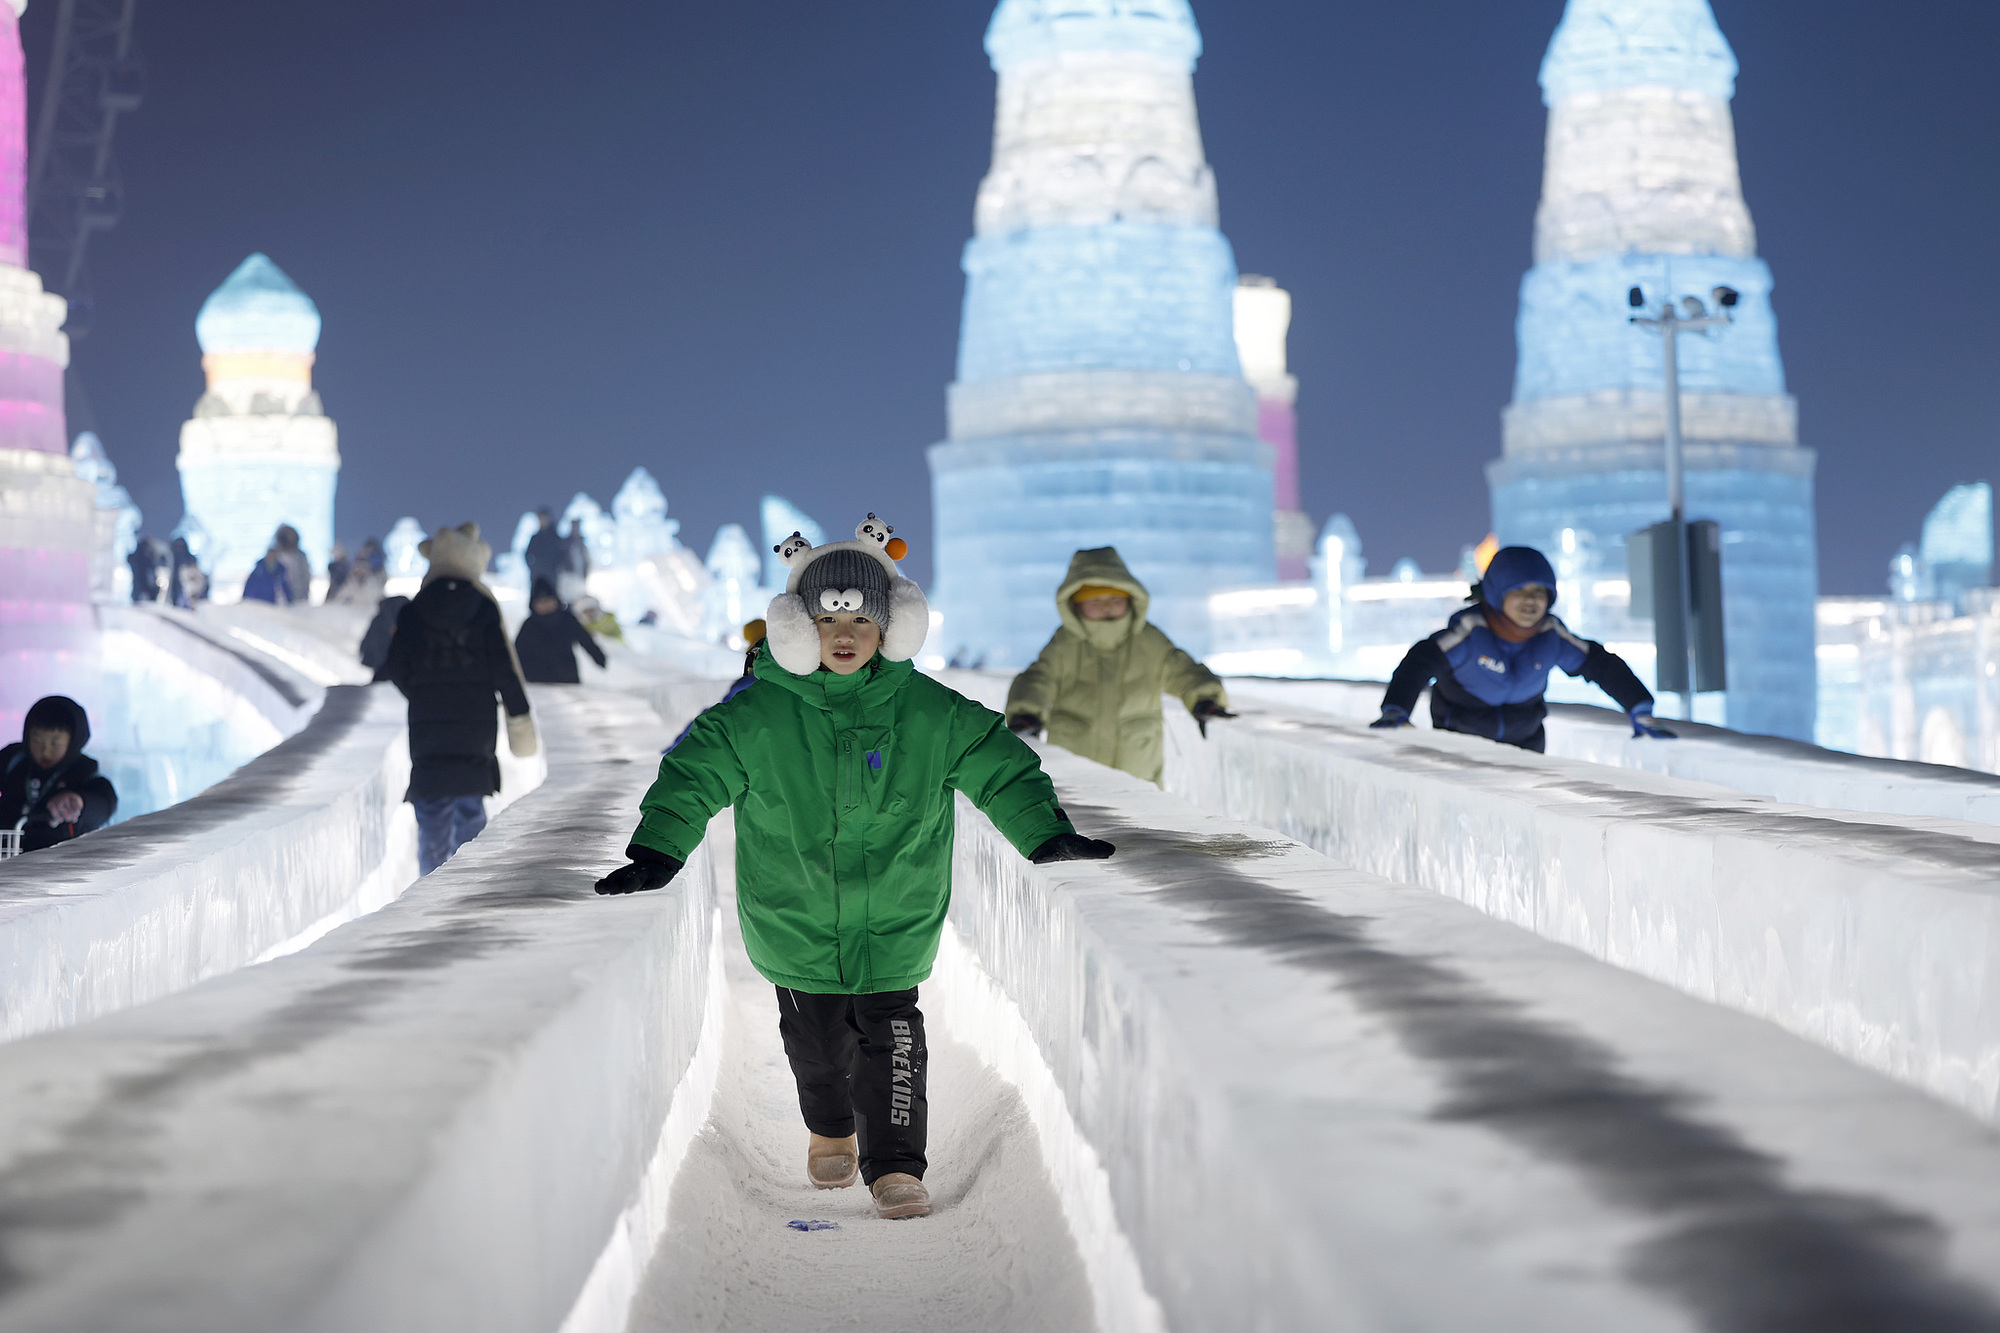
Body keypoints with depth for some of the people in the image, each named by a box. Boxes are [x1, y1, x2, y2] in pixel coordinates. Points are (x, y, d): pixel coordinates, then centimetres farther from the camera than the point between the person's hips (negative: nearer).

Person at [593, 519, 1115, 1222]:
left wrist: (1047, 834, -9)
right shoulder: (758, 716, -11)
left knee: (891, 1038, -6)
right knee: (816, 1043, 15)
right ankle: (830, 1131, 42)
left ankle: (895, 1167, 3)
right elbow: (693, 774, -9)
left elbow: (998, 765, -2)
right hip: (796, 920, 1)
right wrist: (657, 853, -20)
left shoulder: (928, 712, -8)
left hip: (894, 922, -1)